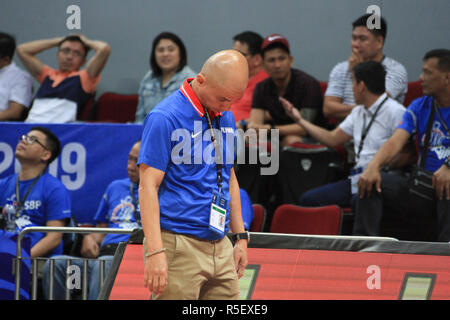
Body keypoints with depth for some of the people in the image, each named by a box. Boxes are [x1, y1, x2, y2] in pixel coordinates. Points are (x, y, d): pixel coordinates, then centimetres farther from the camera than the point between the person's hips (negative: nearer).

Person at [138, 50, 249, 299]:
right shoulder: (164, 119, -11)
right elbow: (148, 187, -14)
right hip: (178, 246, -7)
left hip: (219, 246, 7)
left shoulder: (226, 118, 13)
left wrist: (240, 237, 21)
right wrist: (155, 252, -21)